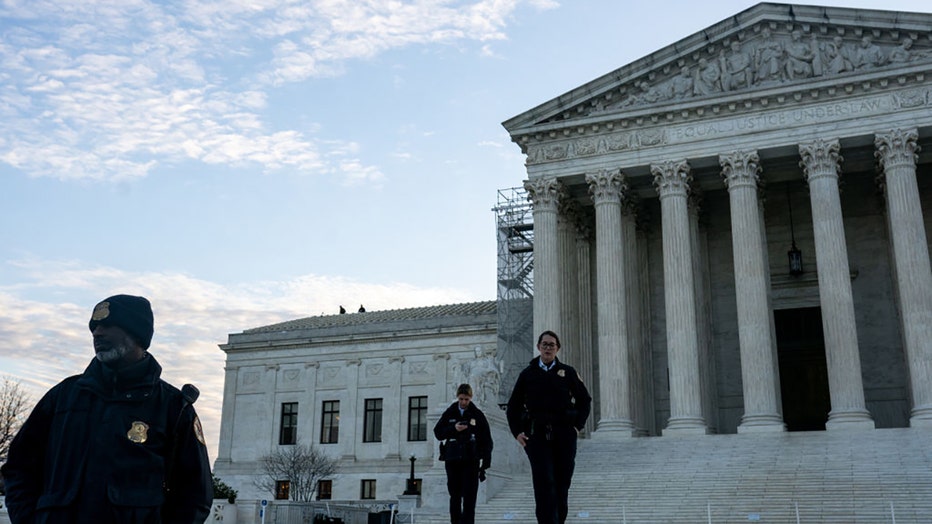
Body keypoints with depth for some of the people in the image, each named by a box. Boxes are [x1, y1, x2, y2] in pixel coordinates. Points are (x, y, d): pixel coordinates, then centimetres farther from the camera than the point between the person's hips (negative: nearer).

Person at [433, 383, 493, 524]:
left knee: (469, 496, -6)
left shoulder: (478, 415, 4)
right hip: (452, 460, 2)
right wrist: (453, 429, -11)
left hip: (471, 460, -2)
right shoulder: (449, 413, 8)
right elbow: (438, 433, 6)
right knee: (455, 495, 6)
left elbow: (487, 440, 4)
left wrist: (485, 462, -2)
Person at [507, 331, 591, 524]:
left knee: (562, 485, 6)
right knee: (544, 484, -10)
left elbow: (585, 400, 13)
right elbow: (513, 406, 13)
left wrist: (578, 426, 3)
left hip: (564, 435, 1)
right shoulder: (528, 374, 9)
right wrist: (517, 432, 3)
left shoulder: (567, 372, 8)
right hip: (537, 435, -1)